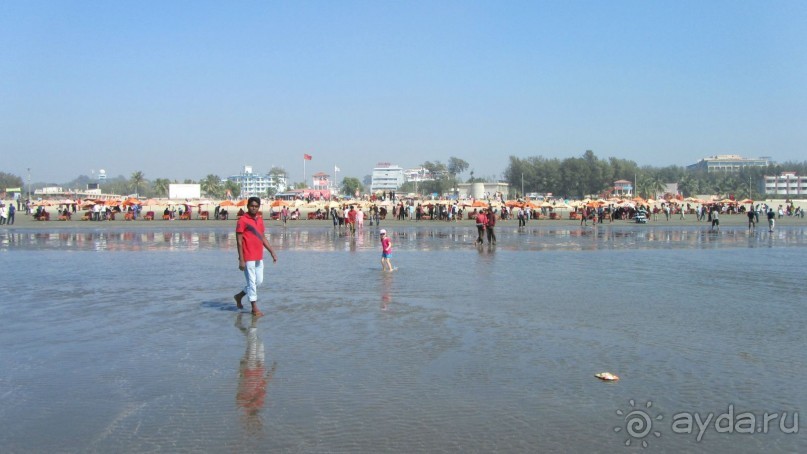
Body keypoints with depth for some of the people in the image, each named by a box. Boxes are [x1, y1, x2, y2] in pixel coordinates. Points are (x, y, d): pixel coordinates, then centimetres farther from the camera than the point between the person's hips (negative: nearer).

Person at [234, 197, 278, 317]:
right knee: (252, 282, -1)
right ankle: (254, 308, 8)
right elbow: (239, 241, -12)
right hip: (248, 258, -8)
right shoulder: (242, 220, -10)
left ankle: (239, 296, 31)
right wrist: (241, 260, -16)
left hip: (259, 257, 8)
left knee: (259, 281, 14)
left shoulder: (260, 220, 12)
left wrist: (272, 253, 13)